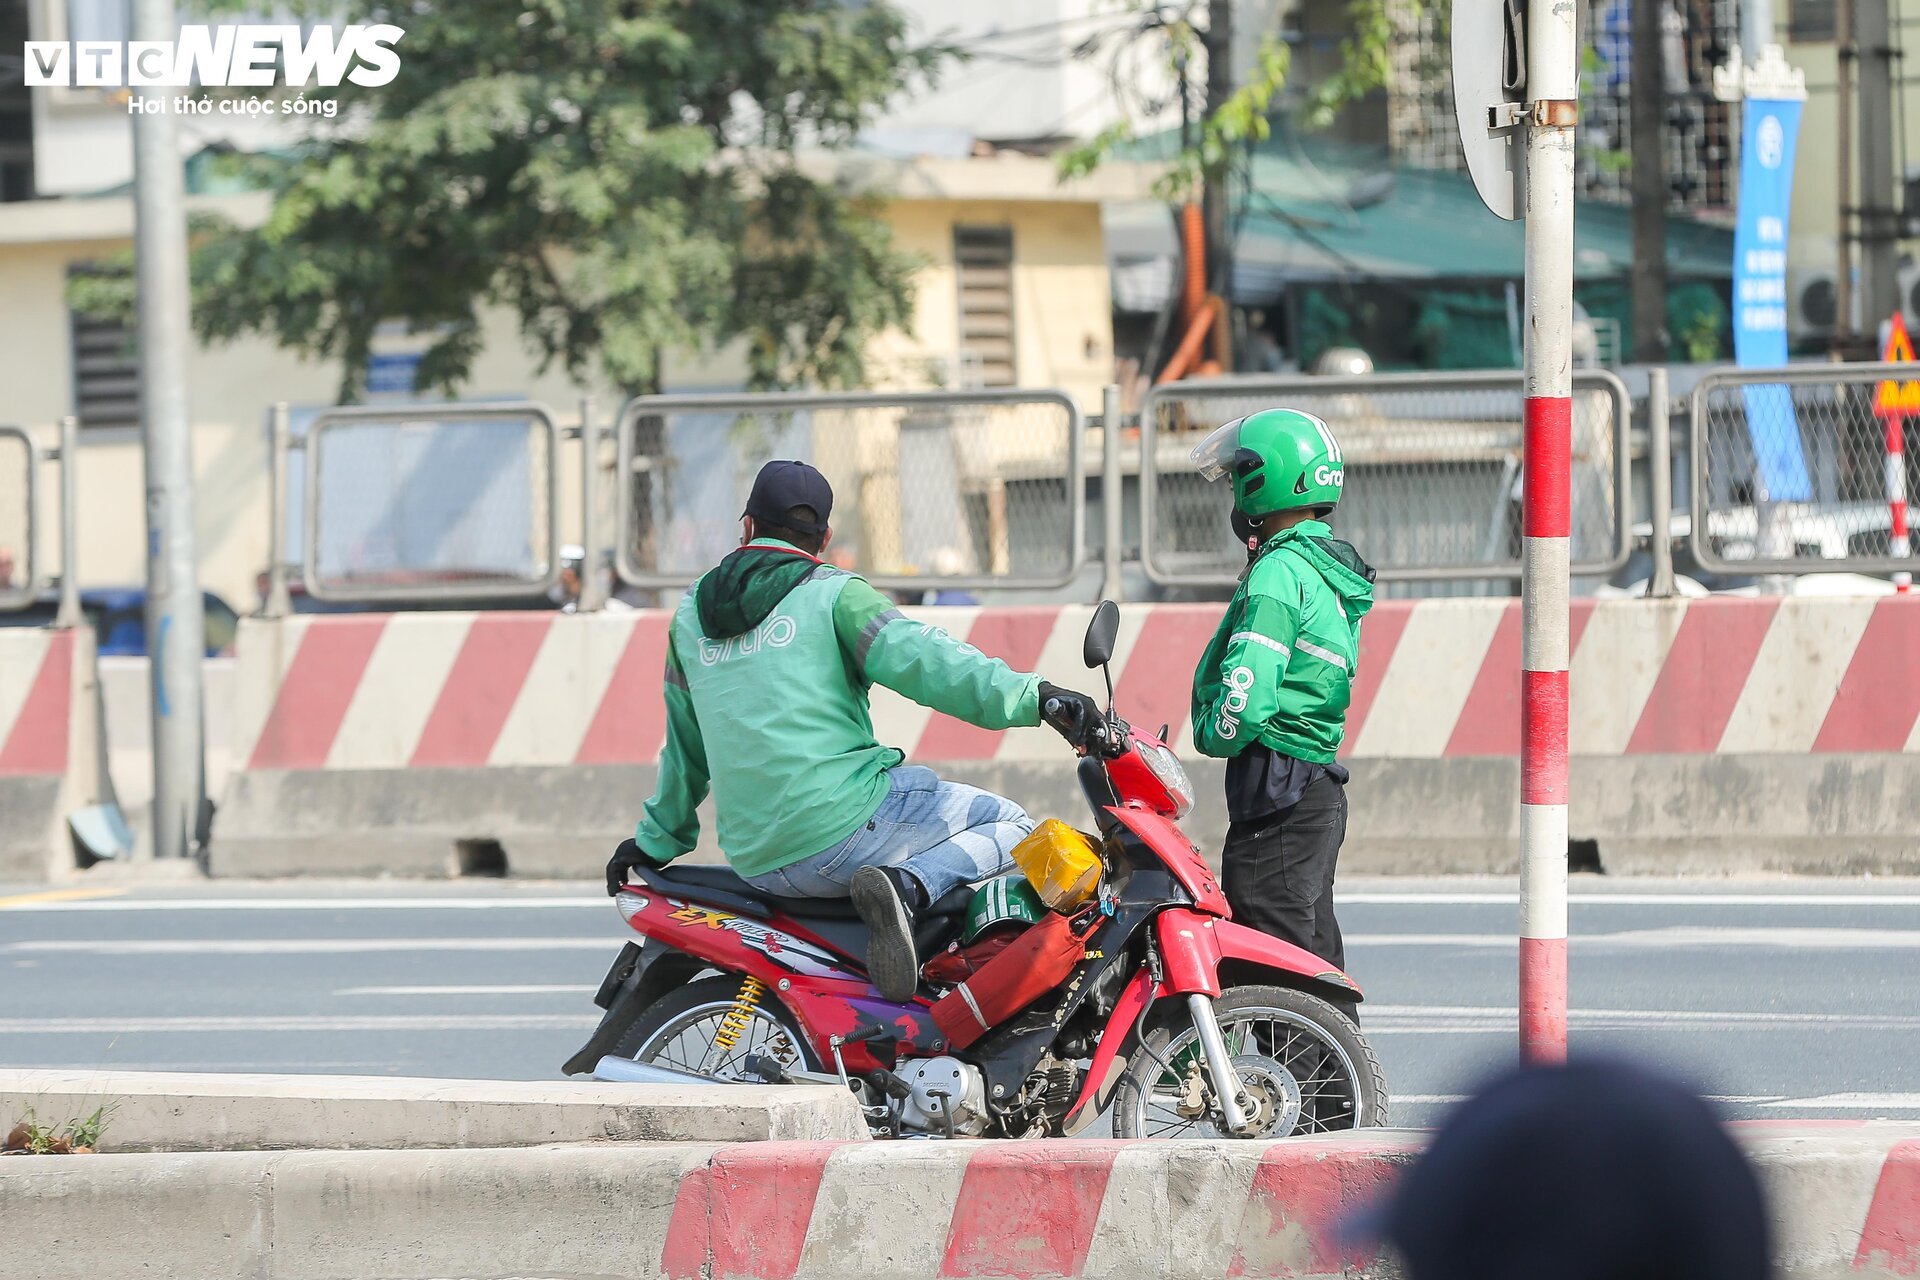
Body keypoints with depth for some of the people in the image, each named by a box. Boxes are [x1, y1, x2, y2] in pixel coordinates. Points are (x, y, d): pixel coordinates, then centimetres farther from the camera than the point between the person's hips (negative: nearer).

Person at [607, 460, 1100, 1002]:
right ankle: (907, 886, -23)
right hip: (841, 827, -7)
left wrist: (658, 837, 38)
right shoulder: (832, 593, 0)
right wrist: (1031, 696, -24)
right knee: (1006, 823, 2)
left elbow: (684, 741, 25)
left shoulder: (692, 612, 17)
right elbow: (915, 657, -16)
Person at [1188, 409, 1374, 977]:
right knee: (1316, 949, 14)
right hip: (1322, 778, 10)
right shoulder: (1333, 573, 15)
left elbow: (1246, 698, -22)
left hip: (1277, 782, -10)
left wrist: (1212, 735, -5)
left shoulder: (1279, 572, -15)